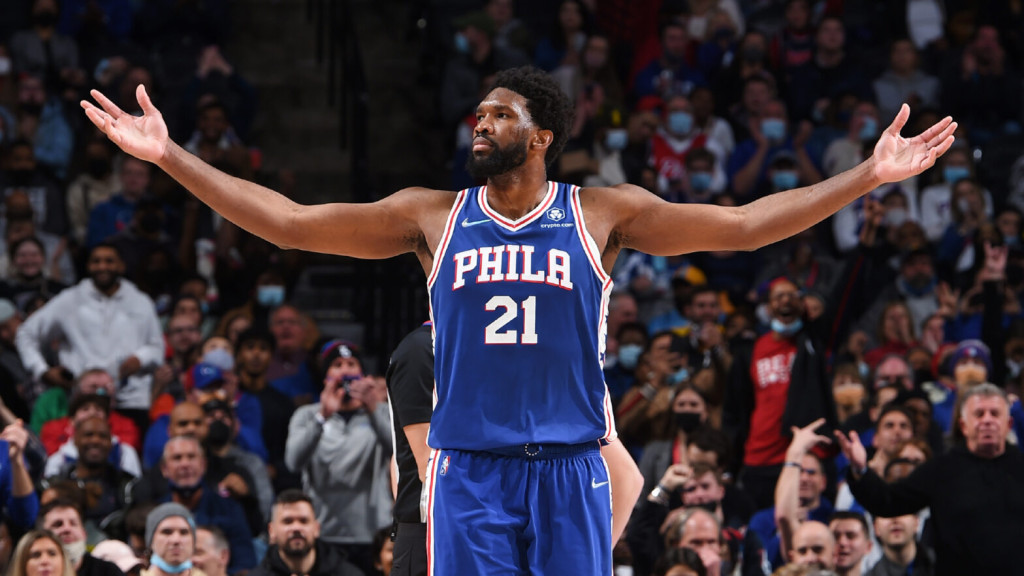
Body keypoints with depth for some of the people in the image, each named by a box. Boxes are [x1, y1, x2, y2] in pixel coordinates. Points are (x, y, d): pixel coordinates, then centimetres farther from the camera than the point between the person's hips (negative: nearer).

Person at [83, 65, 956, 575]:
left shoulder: (602, 213, 3)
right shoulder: (432, 216, 6)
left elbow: (740, 225, 1)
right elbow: (289, 221, 5)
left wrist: (870, 175, -6)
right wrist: (171, 157, -1)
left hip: (570, 466, -1)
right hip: (469, 468, 1)